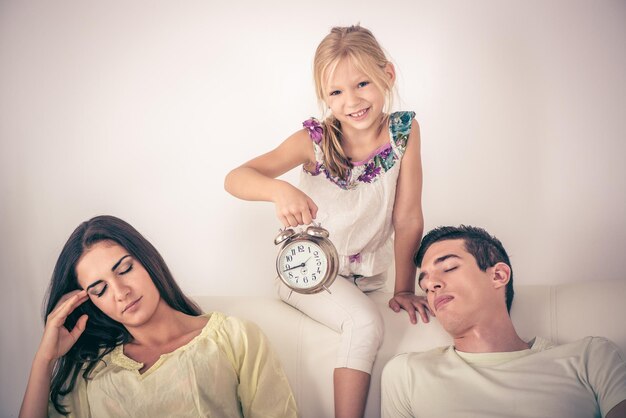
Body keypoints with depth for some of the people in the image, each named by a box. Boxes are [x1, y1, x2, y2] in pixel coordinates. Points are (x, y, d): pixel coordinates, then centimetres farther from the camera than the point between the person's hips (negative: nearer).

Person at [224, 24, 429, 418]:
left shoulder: (404, 131, -13)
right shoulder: (315, 140, -17)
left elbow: (408, 218, -10)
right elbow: (235, 179, -26)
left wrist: (404, 288, -8)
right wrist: (280, 190, -46)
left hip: (369, 272, 5)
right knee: (366, 322, -25)